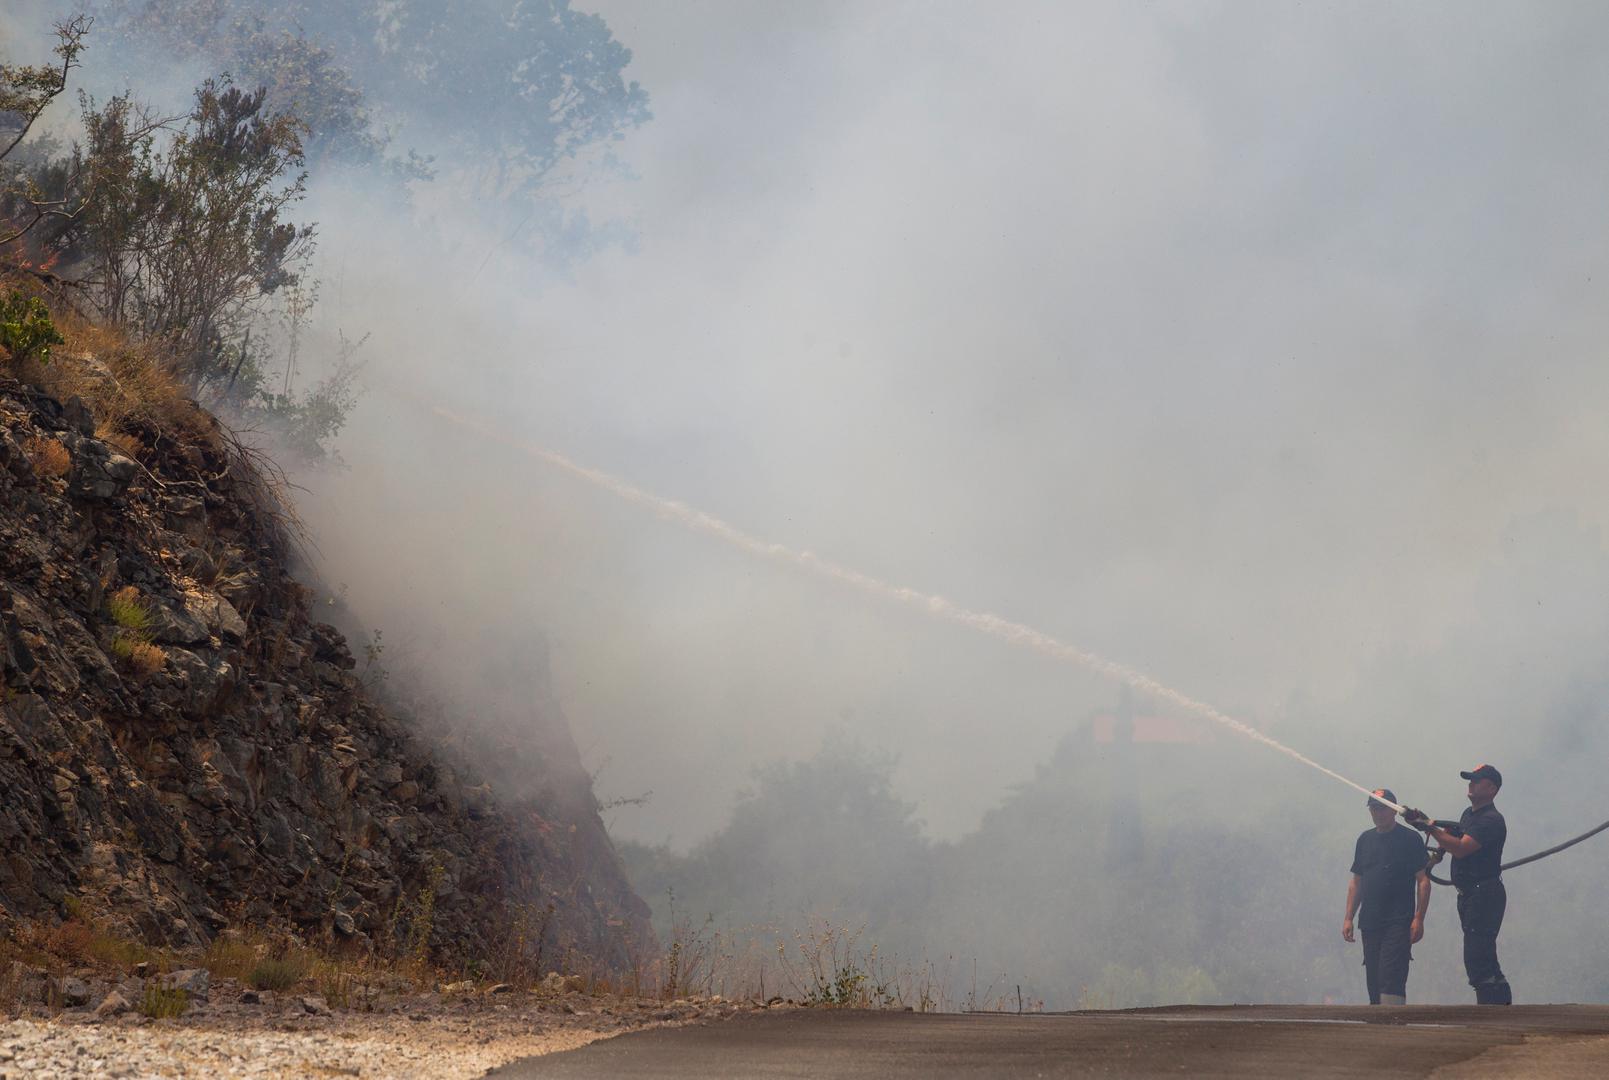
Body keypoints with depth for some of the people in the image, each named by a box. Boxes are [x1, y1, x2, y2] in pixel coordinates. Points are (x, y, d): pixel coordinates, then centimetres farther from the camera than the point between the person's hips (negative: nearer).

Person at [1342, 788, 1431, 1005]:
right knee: (1373, 981, 5)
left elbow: (1423, 881, -4)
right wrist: (1348, 918, 13)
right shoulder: (1365, 840, 17)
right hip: (1370, 922, 6)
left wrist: (1418, 919, -12)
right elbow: (1356, 883, 21)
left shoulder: (1409, 839, -1)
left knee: (1391, 979, -16)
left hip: (1399, 922, -6)